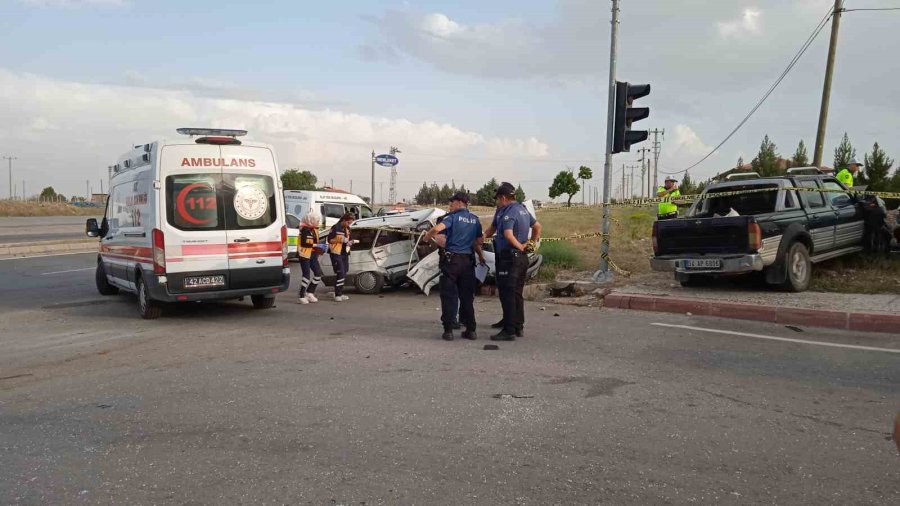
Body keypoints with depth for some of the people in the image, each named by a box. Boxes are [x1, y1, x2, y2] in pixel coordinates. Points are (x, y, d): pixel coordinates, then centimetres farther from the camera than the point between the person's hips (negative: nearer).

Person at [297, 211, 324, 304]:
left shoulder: (314, 229, 12)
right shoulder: (305, 229, -15)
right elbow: (303, 243, -22)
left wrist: (319, 247, 3)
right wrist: (316, 245, -21)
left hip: (313, 255, 9)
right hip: (305, 255, -9)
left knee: (318, 274, 7)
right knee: (307, 275, -10)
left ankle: (309, 293, 18)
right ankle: (300, 296, -1)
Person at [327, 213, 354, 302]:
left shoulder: (348, 229, 13)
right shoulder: (335, 228, -11)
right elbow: (330, 239, -11)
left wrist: (348, 242, 2)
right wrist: (341, 240, -19)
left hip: (345, 253, 8)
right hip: (336, 254, -8)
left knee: (344, 274, 11)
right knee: (340, 274, -15)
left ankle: (340, 293, 20)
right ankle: (337, 295, -11)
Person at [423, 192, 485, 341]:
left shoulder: (453, 217, -8)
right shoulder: (475, 220, 9)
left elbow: (437, 228, -24)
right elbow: (479, 241, 14)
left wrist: (427, 237, -6)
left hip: (451, 259, -5)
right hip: (468, 260, 5)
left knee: (449, 295, 1)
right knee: (467, 296, 11)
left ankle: (448, 330, 0)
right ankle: (470, 330, 13)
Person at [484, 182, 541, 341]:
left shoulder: (509, 213, -15)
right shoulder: (523, 209, 14)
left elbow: (508, 235, -30)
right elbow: (537, 226, 25)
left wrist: (520, 247, -17)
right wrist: (533, 243, 20)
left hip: (509, 258, -9)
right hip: (522, 258, 9)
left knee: (507, 294, -6)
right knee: (517, 293, 15)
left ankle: (509, 330, -6)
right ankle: (518, 327, 21)